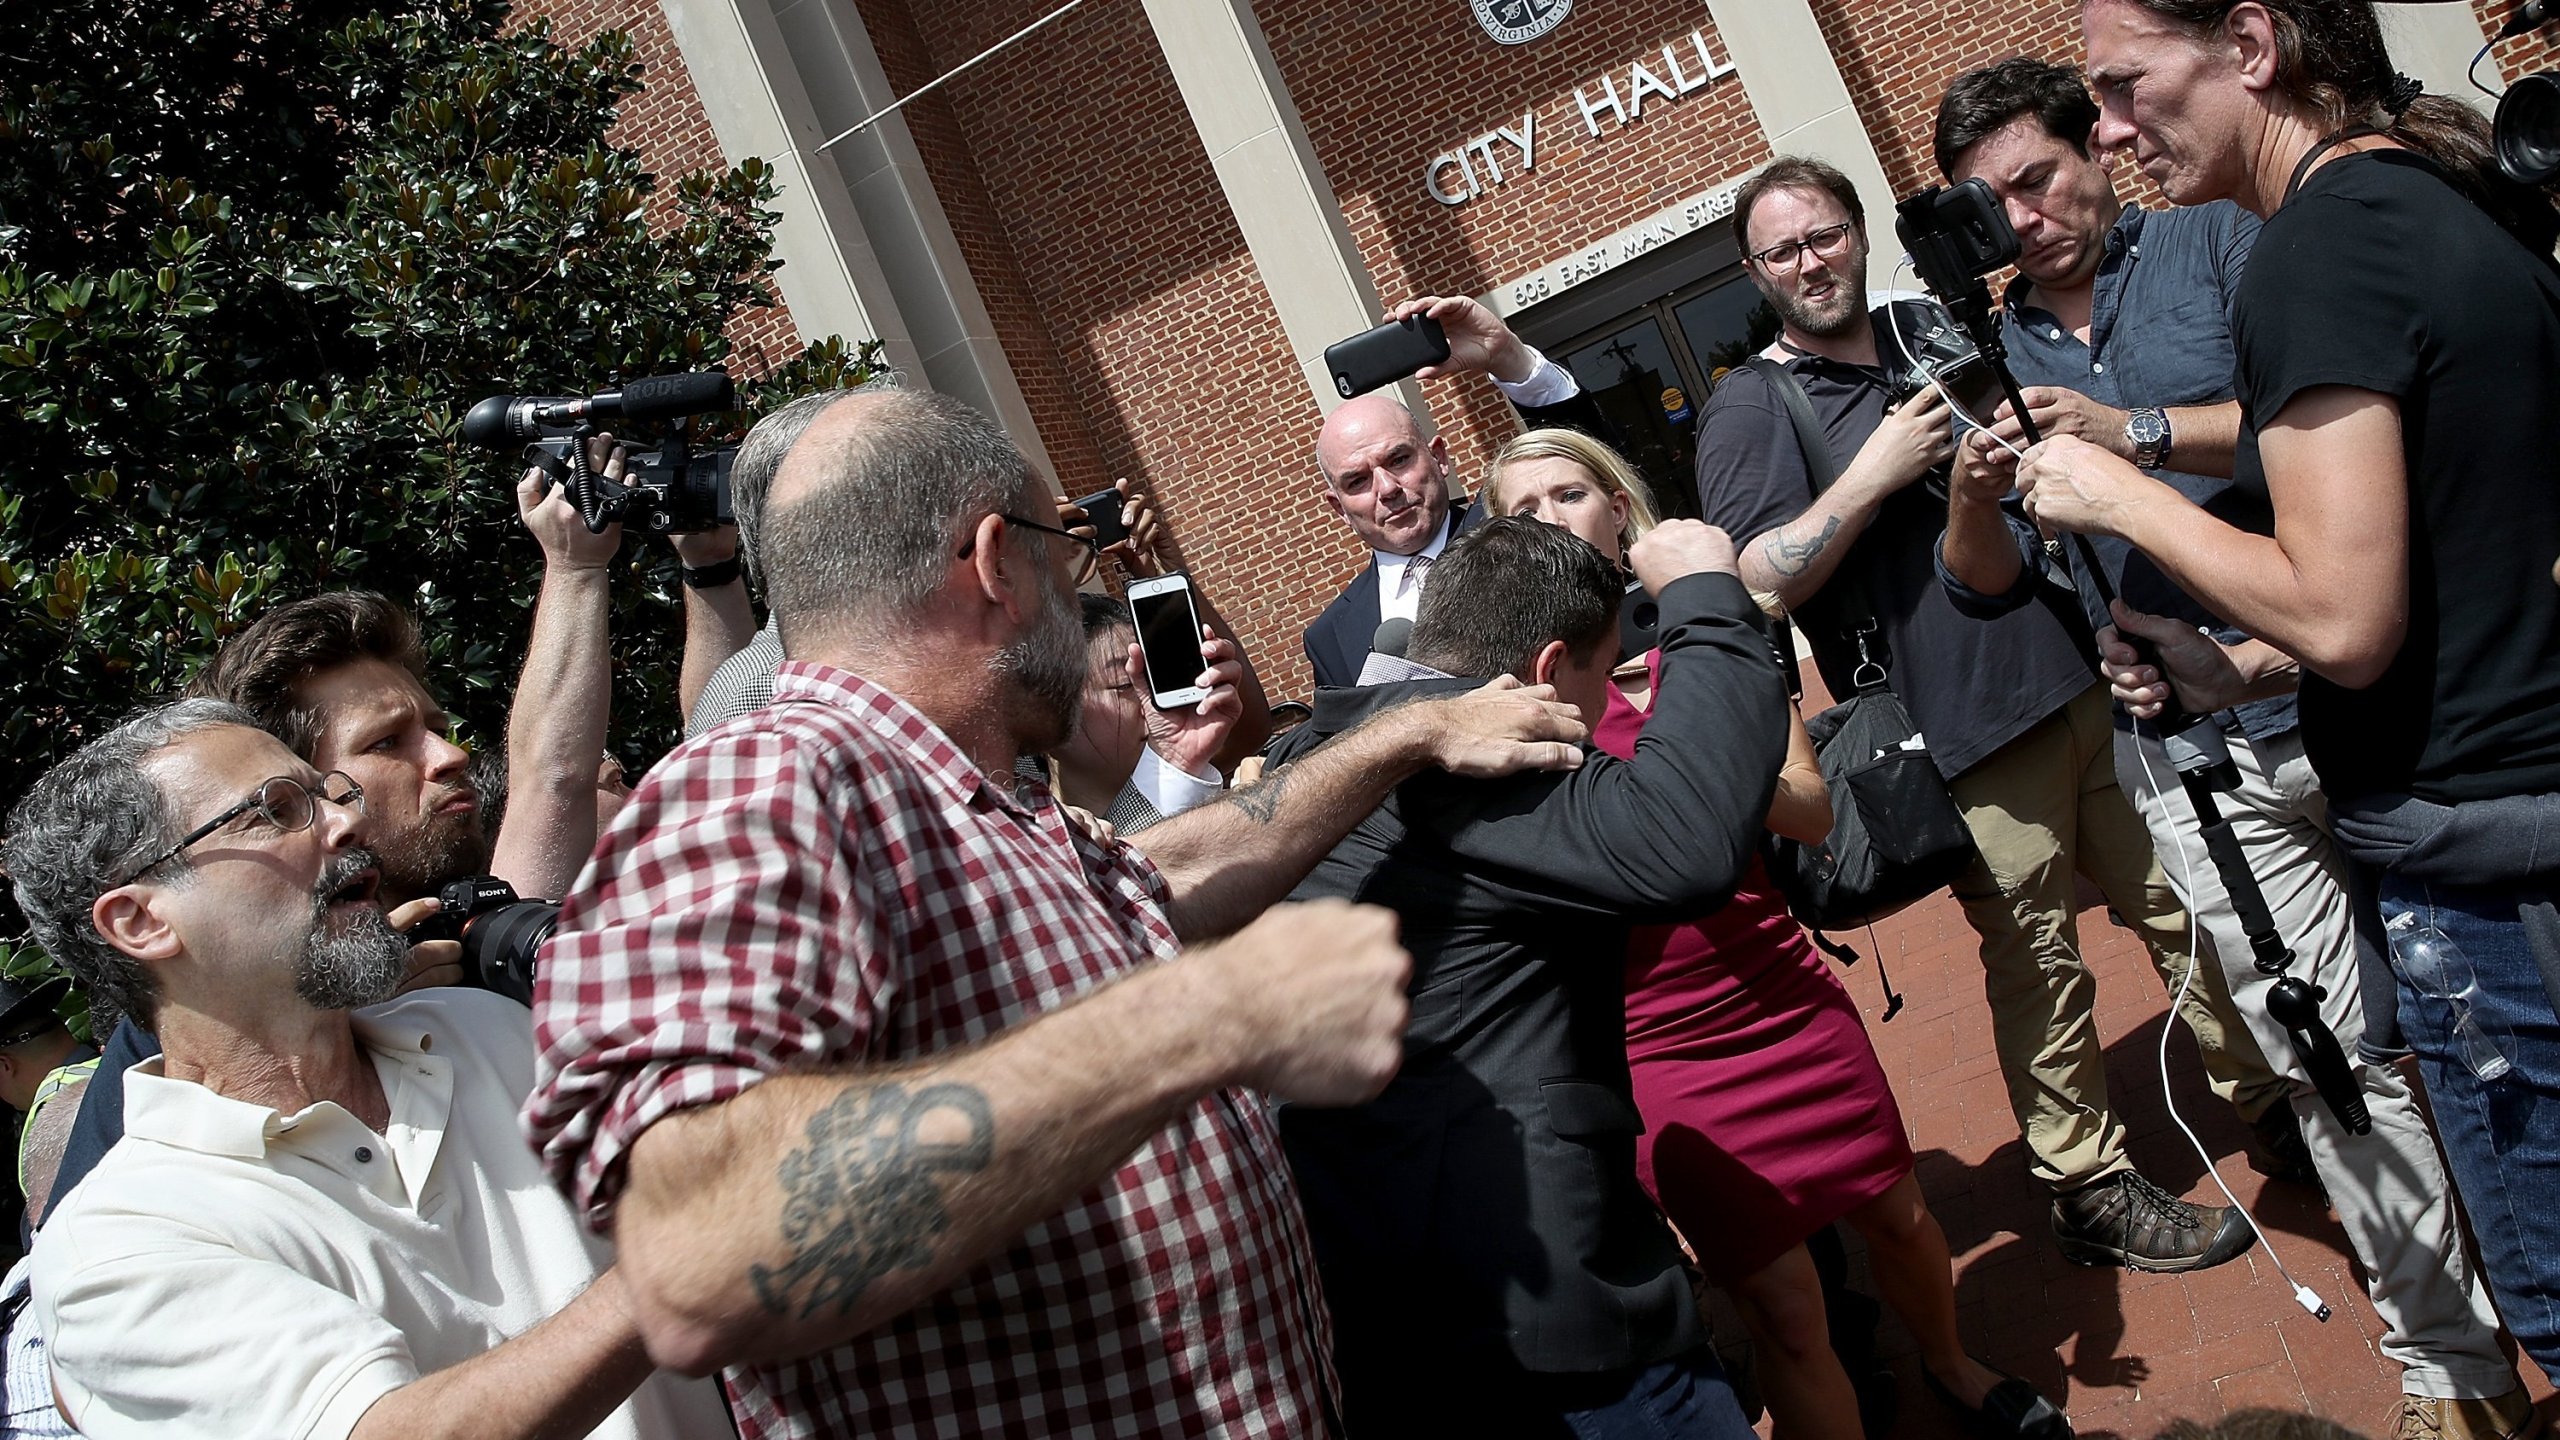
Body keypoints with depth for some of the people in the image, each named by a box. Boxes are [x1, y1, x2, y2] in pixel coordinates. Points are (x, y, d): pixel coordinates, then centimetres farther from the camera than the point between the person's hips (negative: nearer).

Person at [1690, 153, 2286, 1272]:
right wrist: (1874, 473, -19)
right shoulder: (1750, 410, -5)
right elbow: (1752, 586, -16)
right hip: (1972, 732, -5)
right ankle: (2090, 1189, 20)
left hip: (2095, 676, 6)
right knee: (2038, 966, 4)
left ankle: (2268, 1095, 33)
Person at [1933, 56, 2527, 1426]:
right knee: (2338, 1056, 0)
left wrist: (2133, 428, -23)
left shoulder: (2216, 244, 2)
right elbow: (1992, 585, 9)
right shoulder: (1992, 353, 11)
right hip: (2193, 753, 2)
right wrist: (1972, 492, -12)